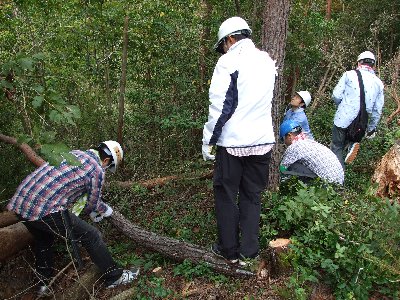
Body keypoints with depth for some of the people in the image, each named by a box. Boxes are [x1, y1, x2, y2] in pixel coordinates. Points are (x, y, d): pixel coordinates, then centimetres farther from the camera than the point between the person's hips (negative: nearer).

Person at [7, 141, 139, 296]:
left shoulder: (75, 153, 18)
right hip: (45, 210, -8)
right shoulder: (97, 170, -5)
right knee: (91, 235, 5)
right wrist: (106, 210, 31)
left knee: (43, 240, 33)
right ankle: (113, 277, 17)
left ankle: (43, 285, 42)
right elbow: (92, 204, 8)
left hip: (19, 202, 8)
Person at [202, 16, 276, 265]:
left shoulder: (229, 61, -9)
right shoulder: (268, 61, 10)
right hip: (263, 141, 5)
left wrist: (208, 140, -7)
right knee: (252, 196, 14)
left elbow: (220, 105, -13)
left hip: (233, 142, -5)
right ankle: (249, 251, 19)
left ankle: (229, 250, 20)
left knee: (226, 195, 10)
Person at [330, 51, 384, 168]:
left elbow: (336, 96, -7)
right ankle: (351, 144, -4)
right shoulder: (379, 83, 9)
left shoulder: (349, 74, -3)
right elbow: (377, 110, 9)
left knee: (336, 147, 8)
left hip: (343, 119, -4)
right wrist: (372, 127, 20)